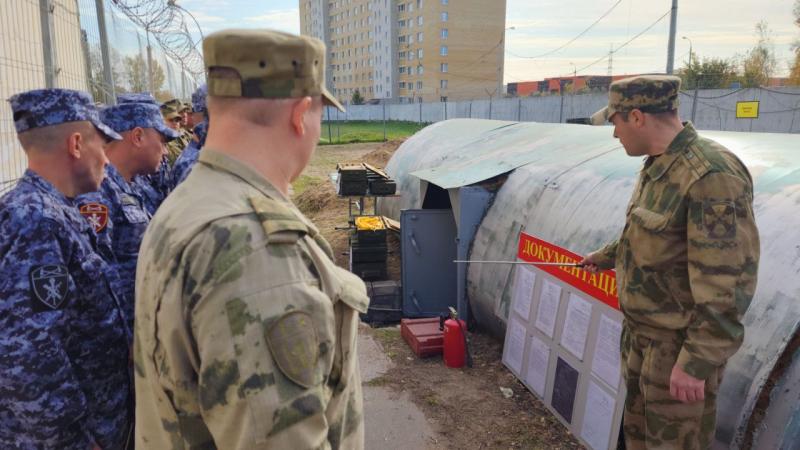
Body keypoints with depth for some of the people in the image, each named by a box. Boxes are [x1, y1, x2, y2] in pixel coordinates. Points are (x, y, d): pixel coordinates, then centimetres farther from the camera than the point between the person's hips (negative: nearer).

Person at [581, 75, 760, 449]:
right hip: (641, 330, 9)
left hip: (680, 343, -9)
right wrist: (606, 256, 36)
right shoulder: (658, 165, 5)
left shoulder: (712, 176, -26)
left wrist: (697, 362, -24)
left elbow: (727, 283, -26)